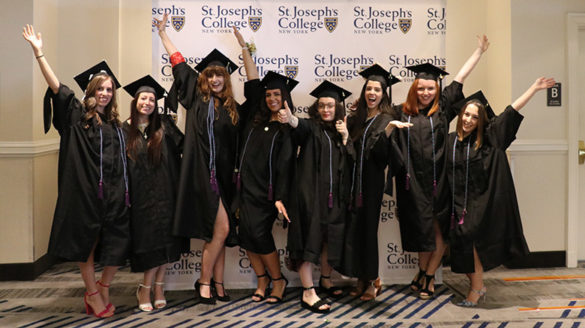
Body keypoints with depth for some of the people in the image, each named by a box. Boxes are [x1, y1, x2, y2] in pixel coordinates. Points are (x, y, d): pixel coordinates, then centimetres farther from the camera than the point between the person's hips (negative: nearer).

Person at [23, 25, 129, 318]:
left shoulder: (115, 124, 15)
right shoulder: (77, 115, 3)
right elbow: (56, 86, -8)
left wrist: (125, 192, 12)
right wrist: (39, 53, -15)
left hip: (114, 193, 4)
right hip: (86, 192, -4)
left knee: (118, 248, 1)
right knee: (86, 244, 6)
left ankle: (103, 286, 25)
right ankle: (92, 294, 23)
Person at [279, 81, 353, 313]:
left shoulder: (341, 131, 15)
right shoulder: (311, 127, 1)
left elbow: (351, 160, 6)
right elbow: (300, 126, -24)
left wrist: (345, 137, -5)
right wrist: (290, 119, -47)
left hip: (334, 195, 5)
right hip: (310, 192, -5)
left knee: (330, 237, 12)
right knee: (310, 237, -8)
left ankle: (325, 279, 33)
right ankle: (308, 293, -4)